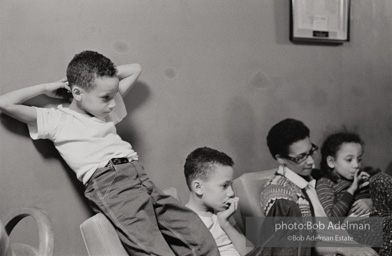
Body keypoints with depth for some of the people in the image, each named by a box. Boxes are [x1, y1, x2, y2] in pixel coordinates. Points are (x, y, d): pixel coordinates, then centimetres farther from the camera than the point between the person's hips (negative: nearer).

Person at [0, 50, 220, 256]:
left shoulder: (107, 109, 25)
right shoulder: (55, 120, 10)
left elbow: (135, 69, 36)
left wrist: (101, 72, 23)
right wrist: (46, 88, 12)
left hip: (140, 177, 7)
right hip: (105, 182, -6)